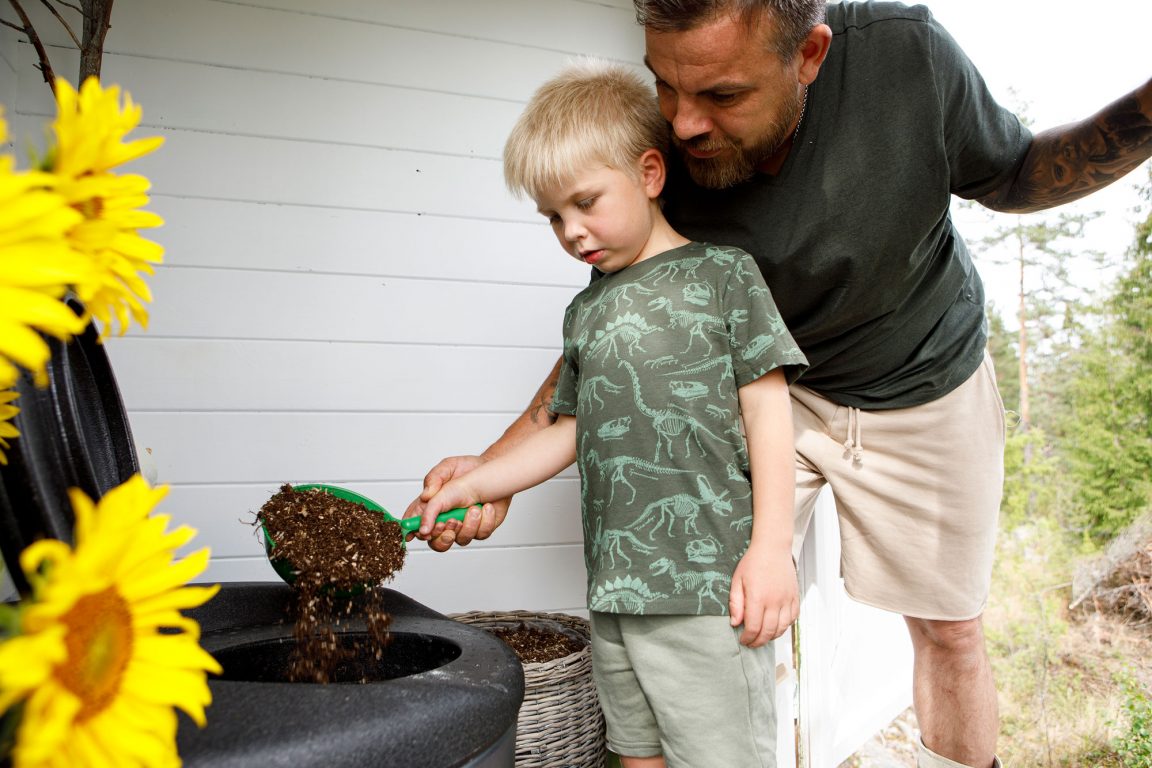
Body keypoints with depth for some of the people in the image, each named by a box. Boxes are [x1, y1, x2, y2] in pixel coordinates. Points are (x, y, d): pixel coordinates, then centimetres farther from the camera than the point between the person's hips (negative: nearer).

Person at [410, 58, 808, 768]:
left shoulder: (721, 273, -1)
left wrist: (771, 547, -11)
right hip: (613, 587, 6)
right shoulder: (586, 309, 16)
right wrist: (472, 486, 12)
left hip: (706, 583, -5)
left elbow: (767, 409, -5)